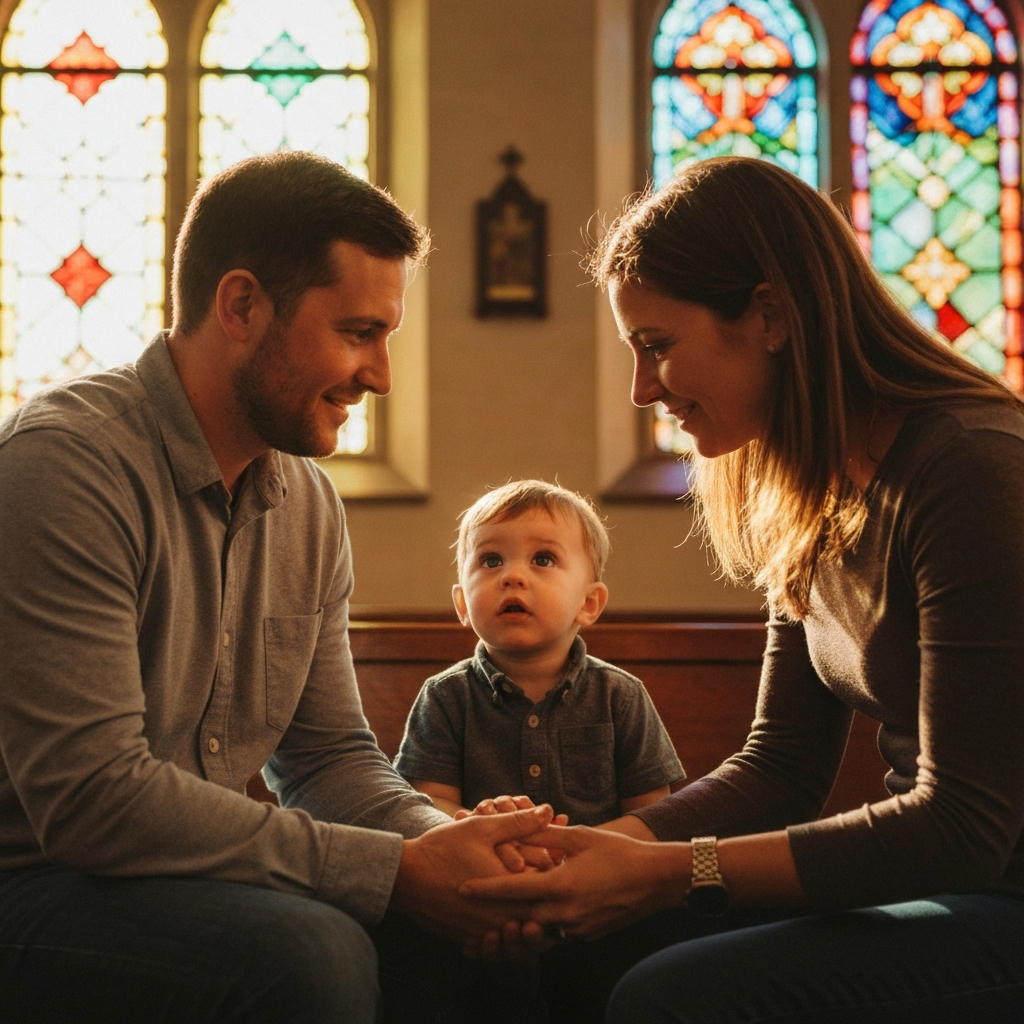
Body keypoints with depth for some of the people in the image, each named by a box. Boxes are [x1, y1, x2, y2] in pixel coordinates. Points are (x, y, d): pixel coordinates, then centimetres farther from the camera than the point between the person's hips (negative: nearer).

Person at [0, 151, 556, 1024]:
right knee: (311, 954, -31)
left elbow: (330, 753, 11)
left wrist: (440, 840, -12)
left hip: (195, 879, 7)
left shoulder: (310, 504, 6)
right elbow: (89, 796, -26)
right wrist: (395, 870, -24)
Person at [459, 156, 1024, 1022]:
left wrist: (665, 872, -23)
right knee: (588, 945, -3)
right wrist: (600, 846, -9)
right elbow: (780, 771, 7)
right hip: (939, 885, 8)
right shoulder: (812, 498, 7)